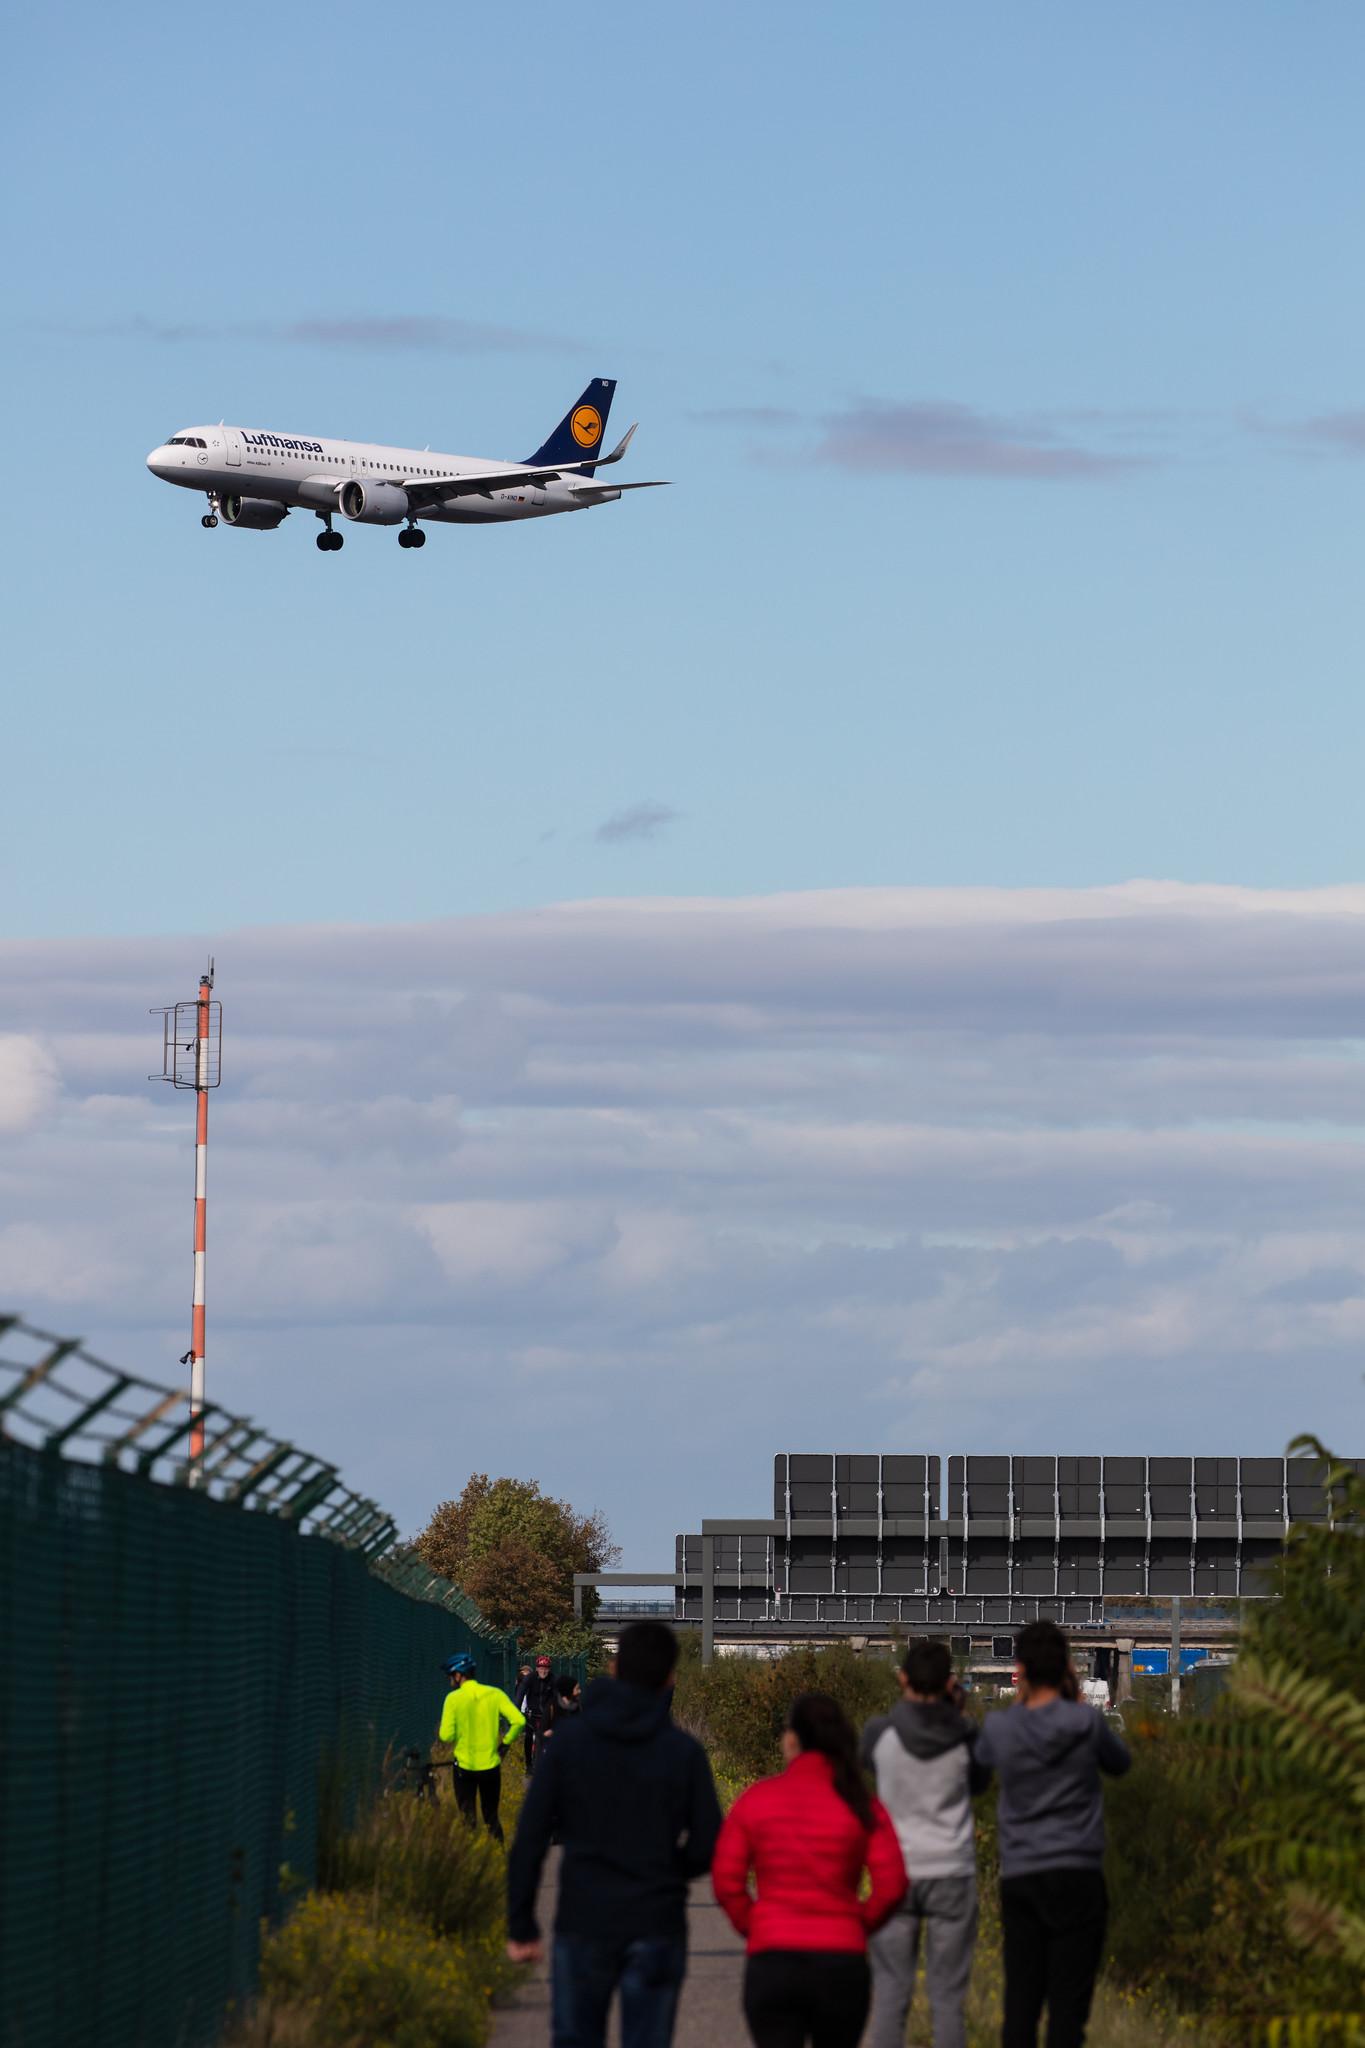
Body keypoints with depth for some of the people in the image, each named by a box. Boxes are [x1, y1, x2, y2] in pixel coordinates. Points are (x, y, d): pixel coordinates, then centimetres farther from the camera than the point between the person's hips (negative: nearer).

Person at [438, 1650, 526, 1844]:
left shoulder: (454, 1698, -11)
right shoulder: (495, 1694, -3)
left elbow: (446, 1736, -15)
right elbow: (518, 1721, -12)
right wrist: (505, 1743, 2)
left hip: (465, 1765, -2)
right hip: (491, 1764, 3)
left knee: (468, 1819, 9)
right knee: (492, 1817, 15)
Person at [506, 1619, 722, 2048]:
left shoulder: (569, 1739, -1)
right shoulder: (684, 1752, -3)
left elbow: (529, 1839, -5)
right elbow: (709, 1848, -4)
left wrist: (521, 1926, 1)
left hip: (584, 1927, 1)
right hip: (656, 1931, 0)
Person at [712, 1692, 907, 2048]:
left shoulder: (756, 1799, 1)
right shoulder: (862, 1807, 1)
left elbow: (726, 1881, -2)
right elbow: (892, 1885, -5)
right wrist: (859, 1925, 10)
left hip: (772, 1959, -1)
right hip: (843, 1963, 1)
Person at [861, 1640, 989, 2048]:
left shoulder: (881, 1732, -10)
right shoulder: (964, 1737, -9)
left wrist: (906, 1706, 10)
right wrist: (957, 1716, 10)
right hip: (951, 1874, 0)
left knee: (890, 1992, 6)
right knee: (948, 1997, 5)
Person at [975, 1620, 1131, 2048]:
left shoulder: (1001, 1728, -1)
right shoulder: (1085, 1723, -6)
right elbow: (1119, 1763, 14)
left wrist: (1019, 1702, 18)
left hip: (1019, 1879, 2)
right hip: (1077, 1875, -2)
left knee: (1020, 2002, 5)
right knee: (1068, 2001, -3)